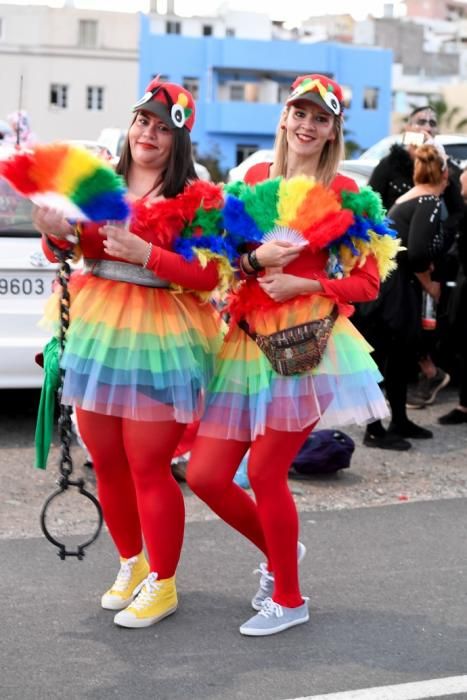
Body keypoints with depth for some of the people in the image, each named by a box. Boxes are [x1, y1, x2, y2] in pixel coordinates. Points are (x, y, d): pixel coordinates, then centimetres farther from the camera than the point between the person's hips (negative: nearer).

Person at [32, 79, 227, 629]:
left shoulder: (195, 199, -6)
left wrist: (147, 254, -21)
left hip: (158, 340, -5)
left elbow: (210, 277, -13)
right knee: (107, 463, 13)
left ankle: (161, 584, 15)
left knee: (148, 466, -2)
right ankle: (132, 564, 33)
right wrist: (58, 232, -4)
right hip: (95, 334, 5)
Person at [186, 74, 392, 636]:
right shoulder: (255, 178, 13)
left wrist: (306, 284, -14)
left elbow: (367, 282, 0)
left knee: (264, 471, -6)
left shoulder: (342, 190, 1)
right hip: (246, 341, 5)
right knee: (204, 474, 2)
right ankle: (280, 550, 29)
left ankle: (288, 598, 15)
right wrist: (256, 258, -10)